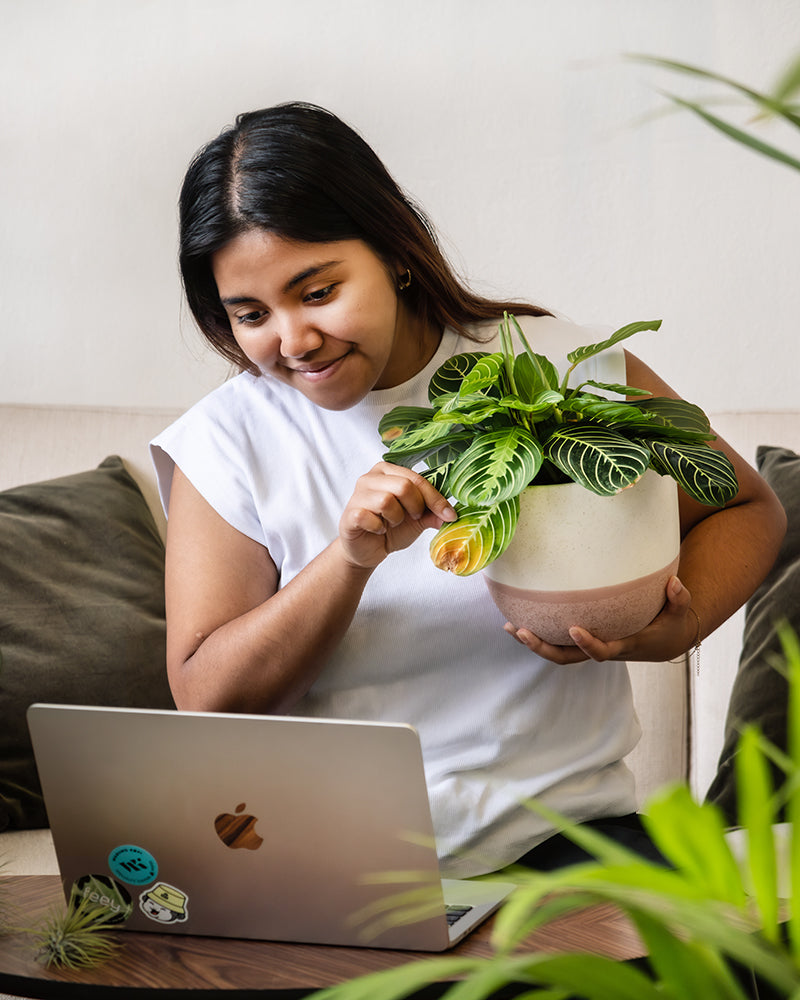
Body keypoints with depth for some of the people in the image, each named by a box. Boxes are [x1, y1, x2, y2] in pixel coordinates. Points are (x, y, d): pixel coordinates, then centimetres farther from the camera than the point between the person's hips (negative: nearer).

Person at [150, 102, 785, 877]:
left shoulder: (566, 373, 2)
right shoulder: (224, 443, 4)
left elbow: (745, 506, 16)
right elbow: (205, 703, -1)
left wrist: (676, 630, -5)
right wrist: (351, 559, -16)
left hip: (557, 825, 0)